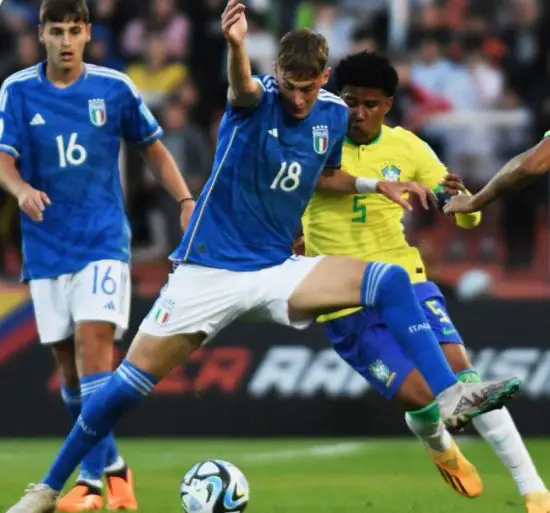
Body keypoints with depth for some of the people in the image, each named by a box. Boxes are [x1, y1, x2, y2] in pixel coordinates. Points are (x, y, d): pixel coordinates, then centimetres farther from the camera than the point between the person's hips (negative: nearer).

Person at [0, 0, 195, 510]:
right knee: (66, 359, 5)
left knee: (93, 340, -18)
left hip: (103, 240, -2)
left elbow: (153, 148, 10)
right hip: (47, 247, 2)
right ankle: (110, 464, 23)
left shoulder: (114, 88, -1)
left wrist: (187, 201, -1)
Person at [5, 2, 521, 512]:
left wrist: (375, 184, 8)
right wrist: (236, 46, -64)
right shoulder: (257, 99, -14)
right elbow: (242, 86, -42)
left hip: (278, 272, 4)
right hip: (208, 272, -4)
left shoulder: (333, 114, 2)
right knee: (128, 384, -5)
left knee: (392, 282, -16)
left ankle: (450, 399, -19)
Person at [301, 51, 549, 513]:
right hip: (345, 306, -2)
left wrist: (459, 198, -20)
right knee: (422, 397, -14)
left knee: (461, 375, -17)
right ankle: (441, 448, 24)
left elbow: (470, 219, 3)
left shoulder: (406, 148, 0)